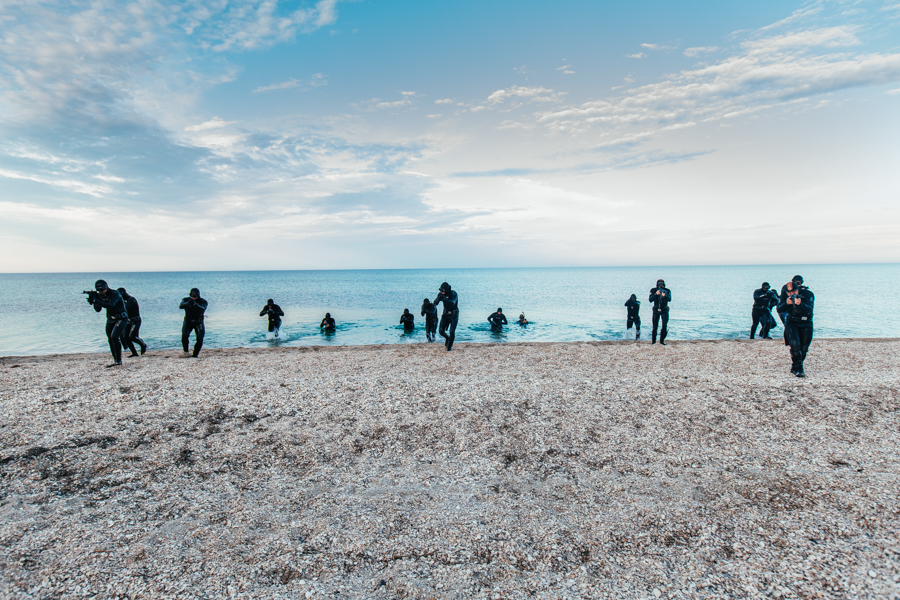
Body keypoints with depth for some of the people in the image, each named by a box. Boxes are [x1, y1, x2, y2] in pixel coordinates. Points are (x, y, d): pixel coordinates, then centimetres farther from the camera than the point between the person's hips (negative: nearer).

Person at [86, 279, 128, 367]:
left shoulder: (115, 294, -18)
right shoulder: (100, 296, 3)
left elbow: (111, 306, -34)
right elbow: (98, 310, 1)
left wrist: (96, 301, -39)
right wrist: (93, 301, -16)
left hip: (121, 319, -8)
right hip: (110, 320, 8)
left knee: (114, 337, -21)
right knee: (111, 340, 8)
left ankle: (119, 361, -16)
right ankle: (115, 361, 19)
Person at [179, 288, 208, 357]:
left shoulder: (203, 302, -13)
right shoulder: (186, 300, -7)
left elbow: (202, 310, -33)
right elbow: (181, 306, -27)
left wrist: (195, 304, -50)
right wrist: (187, 303, -48)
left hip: (198, 323, 0)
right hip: (188, 322, 1)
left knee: (200, 340, -8)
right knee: (184, 336, -21)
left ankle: (195, 355, 8)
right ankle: (186, 351, 1)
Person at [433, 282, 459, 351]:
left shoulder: (453, 294, -22)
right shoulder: (441, 293, -6)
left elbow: (452, 303, -39)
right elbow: (435, 303, -10)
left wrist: (444, 299, -52)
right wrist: (438, 298, -32)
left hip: (454, 315, -4)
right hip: (446, 314, 4)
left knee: (452, 331, -13)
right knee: (441, 331, -4)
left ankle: (449, 346, 6)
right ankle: (447, 338, 30)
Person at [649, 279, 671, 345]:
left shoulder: (667, 291, -4)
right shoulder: (653, 290, -4)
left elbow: (669, 299, -19)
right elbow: (650, 300, -15)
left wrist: (665, 295, -39)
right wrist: (656, 294, -30)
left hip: (664, 310, 0)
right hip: (656, 310, 0)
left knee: (665, 326, -10)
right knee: (655, 326, 5)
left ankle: (662, 341, 1)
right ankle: (653, 340, 21)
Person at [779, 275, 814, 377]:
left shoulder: (808, 294, -16)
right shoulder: (785, 294, -10)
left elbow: (809, 309, -28)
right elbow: (779, 309, -12)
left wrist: (800, 304, -47)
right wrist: (786, 303, -31)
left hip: (806, 324, 0)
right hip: (791, 322, 0)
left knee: (803, 348, 3)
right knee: (795, 344, -21)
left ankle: (795, 368, 22)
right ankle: (798, 369, -16)